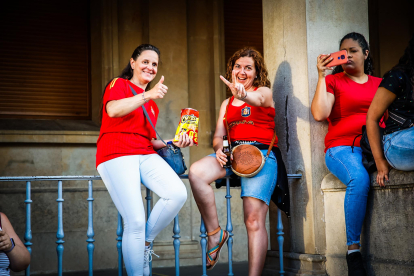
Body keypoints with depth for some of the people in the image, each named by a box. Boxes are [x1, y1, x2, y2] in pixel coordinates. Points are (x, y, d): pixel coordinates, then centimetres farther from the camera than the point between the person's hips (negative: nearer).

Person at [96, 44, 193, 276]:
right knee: (136, 221, -18)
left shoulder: (152, 104, 26)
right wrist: (147, 95, -27)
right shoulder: (118, 85, 5)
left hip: (145, 156, 6)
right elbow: (113, 110, -17)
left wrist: (174, 143, 9)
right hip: (117, 155, -6)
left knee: (178, 193, -21)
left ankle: (146, 242, -1)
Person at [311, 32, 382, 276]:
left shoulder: (379, 83, 23)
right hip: (343, 149, -3)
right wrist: (321, 75, -6)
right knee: (360, 178, -37)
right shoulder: (333, 81, 11)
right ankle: (353, 249, -28)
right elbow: (320, 114, -6)